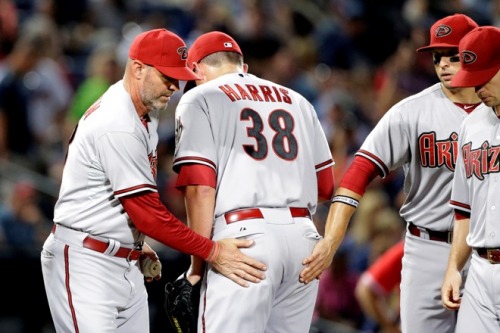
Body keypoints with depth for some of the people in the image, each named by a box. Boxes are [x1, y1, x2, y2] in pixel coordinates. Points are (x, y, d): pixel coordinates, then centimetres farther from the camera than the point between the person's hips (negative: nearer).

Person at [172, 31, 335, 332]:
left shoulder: (200, 99, 7)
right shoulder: (297, 101, 23)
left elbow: (201, 189, -5)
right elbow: (326, 186, 21)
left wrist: (198, 262, -3)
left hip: (244, 235, -5)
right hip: (304, 236, 6)